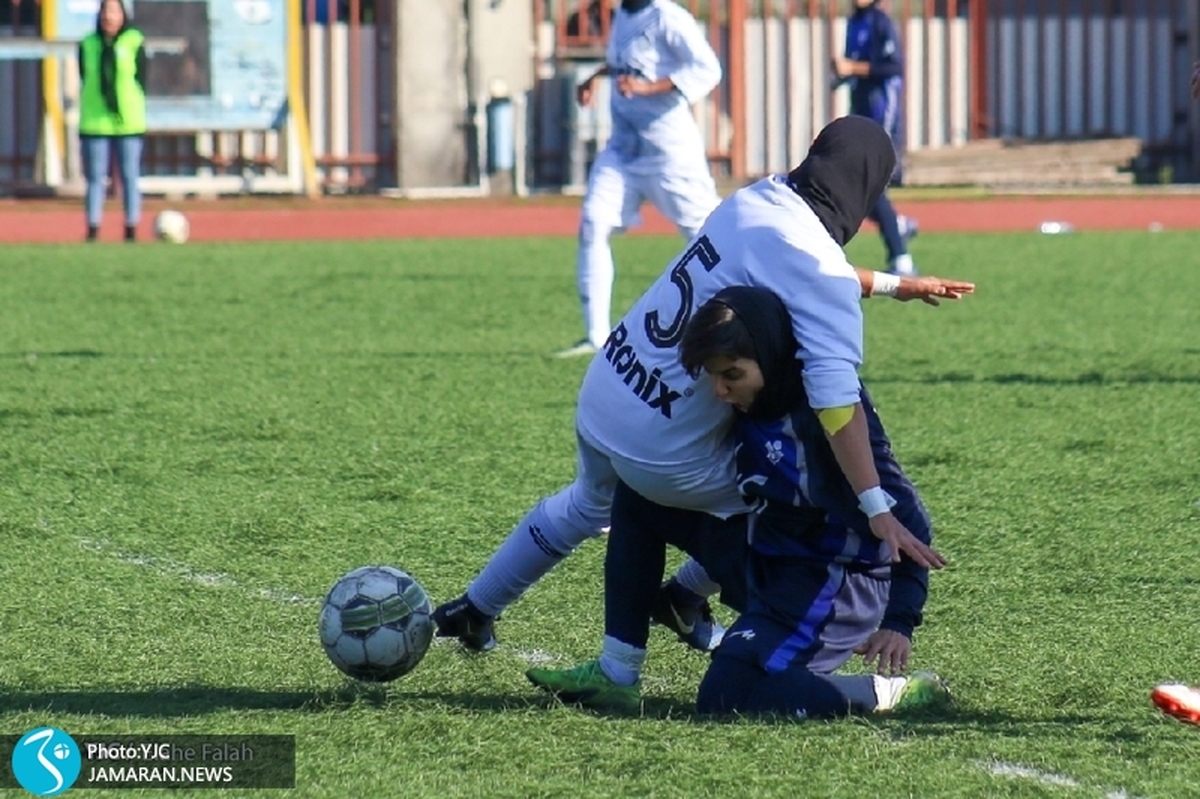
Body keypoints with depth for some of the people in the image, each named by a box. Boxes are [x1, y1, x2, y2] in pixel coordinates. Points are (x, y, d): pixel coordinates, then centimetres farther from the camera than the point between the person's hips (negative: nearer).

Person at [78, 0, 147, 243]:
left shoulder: (134, 43, 0)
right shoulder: (87, 45, 5)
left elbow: (141, 81, 2)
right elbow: (84, 80, 8)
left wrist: (132, 109, -5)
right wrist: (90, 113, 1)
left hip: (128, 123, -2)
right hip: (95, 123, 2)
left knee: (130, 177, 2)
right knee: (95, 178, 2)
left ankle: (131, 231, 6)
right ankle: (92, 230, 5)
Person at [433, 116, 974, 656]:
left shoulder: (756, 200, 1)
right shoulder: (820, 272, -22)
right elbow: (834, 400, -34)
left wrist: (893, 285, 36)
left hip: (600, 395, 8)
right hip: (664, 455, -8)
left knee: (588, 505, 38)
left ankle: (473, 611, 54)